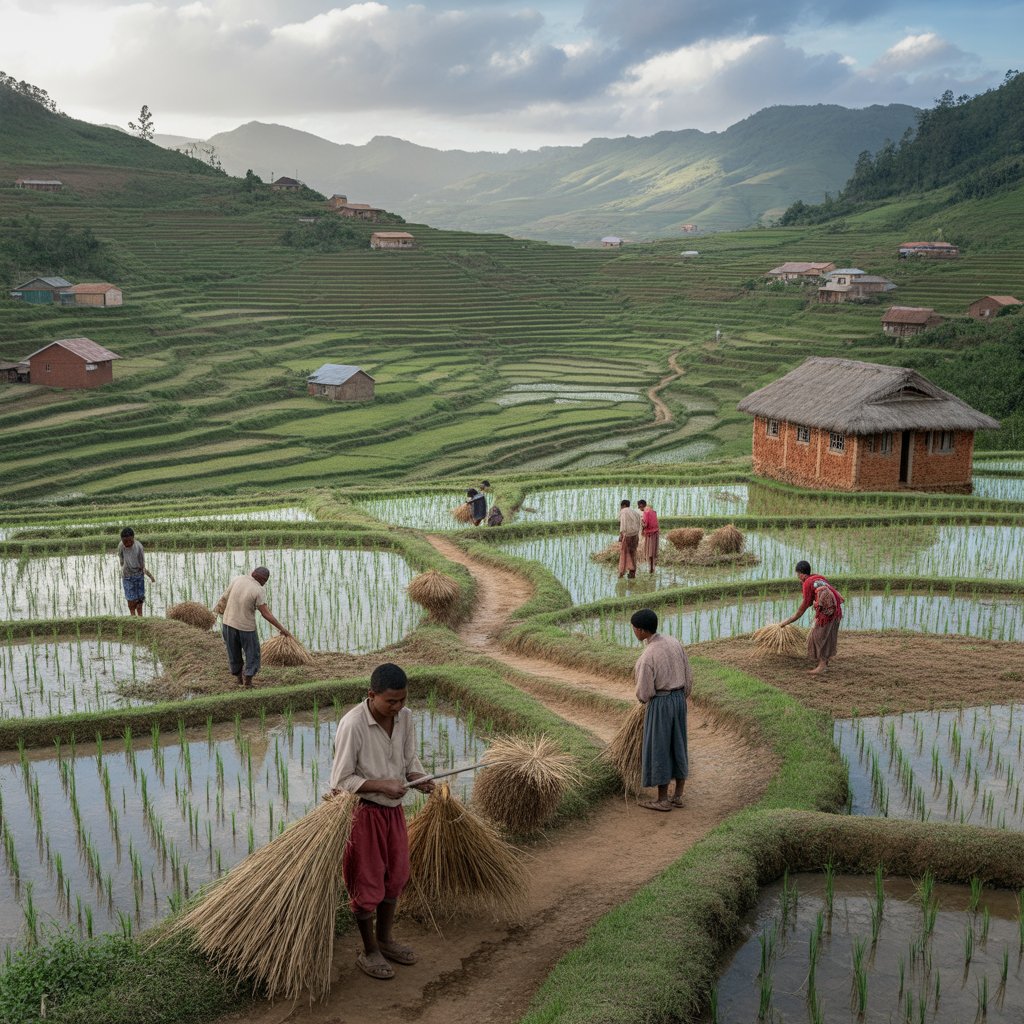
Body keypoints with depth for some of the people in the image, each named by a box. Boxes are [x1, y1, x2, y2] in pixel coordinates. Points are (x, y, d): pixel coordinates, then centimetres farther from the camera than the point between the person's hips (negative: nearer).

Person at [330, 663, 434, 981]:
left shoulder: (405, 717, -6)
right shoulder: (353, 724, -26)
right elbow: (340, 780, -21)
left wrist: (417, 777, -15)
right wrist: (381, 784, -30)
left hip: (393, 809, 7)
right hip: (362, 812, -6)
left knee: (395, 878, 19)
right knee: (367, 885, 6)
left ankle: (385, 939, 40)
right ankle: (369, 952, 26)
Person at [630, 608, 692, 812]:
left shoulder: (647, 657, -23)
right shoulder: (675, 642, -1)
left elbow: (644, 693, -17)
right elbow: (688, 676, 6)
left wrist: (642, 697, 8)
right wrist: (681, 700, 19)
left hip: (659, 703, -7)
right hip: (679, 699, 7)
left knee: (658, 750, 5)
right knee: (678, 747, 15)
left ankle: (662, 800, 14)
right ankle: (678, 796, 24)